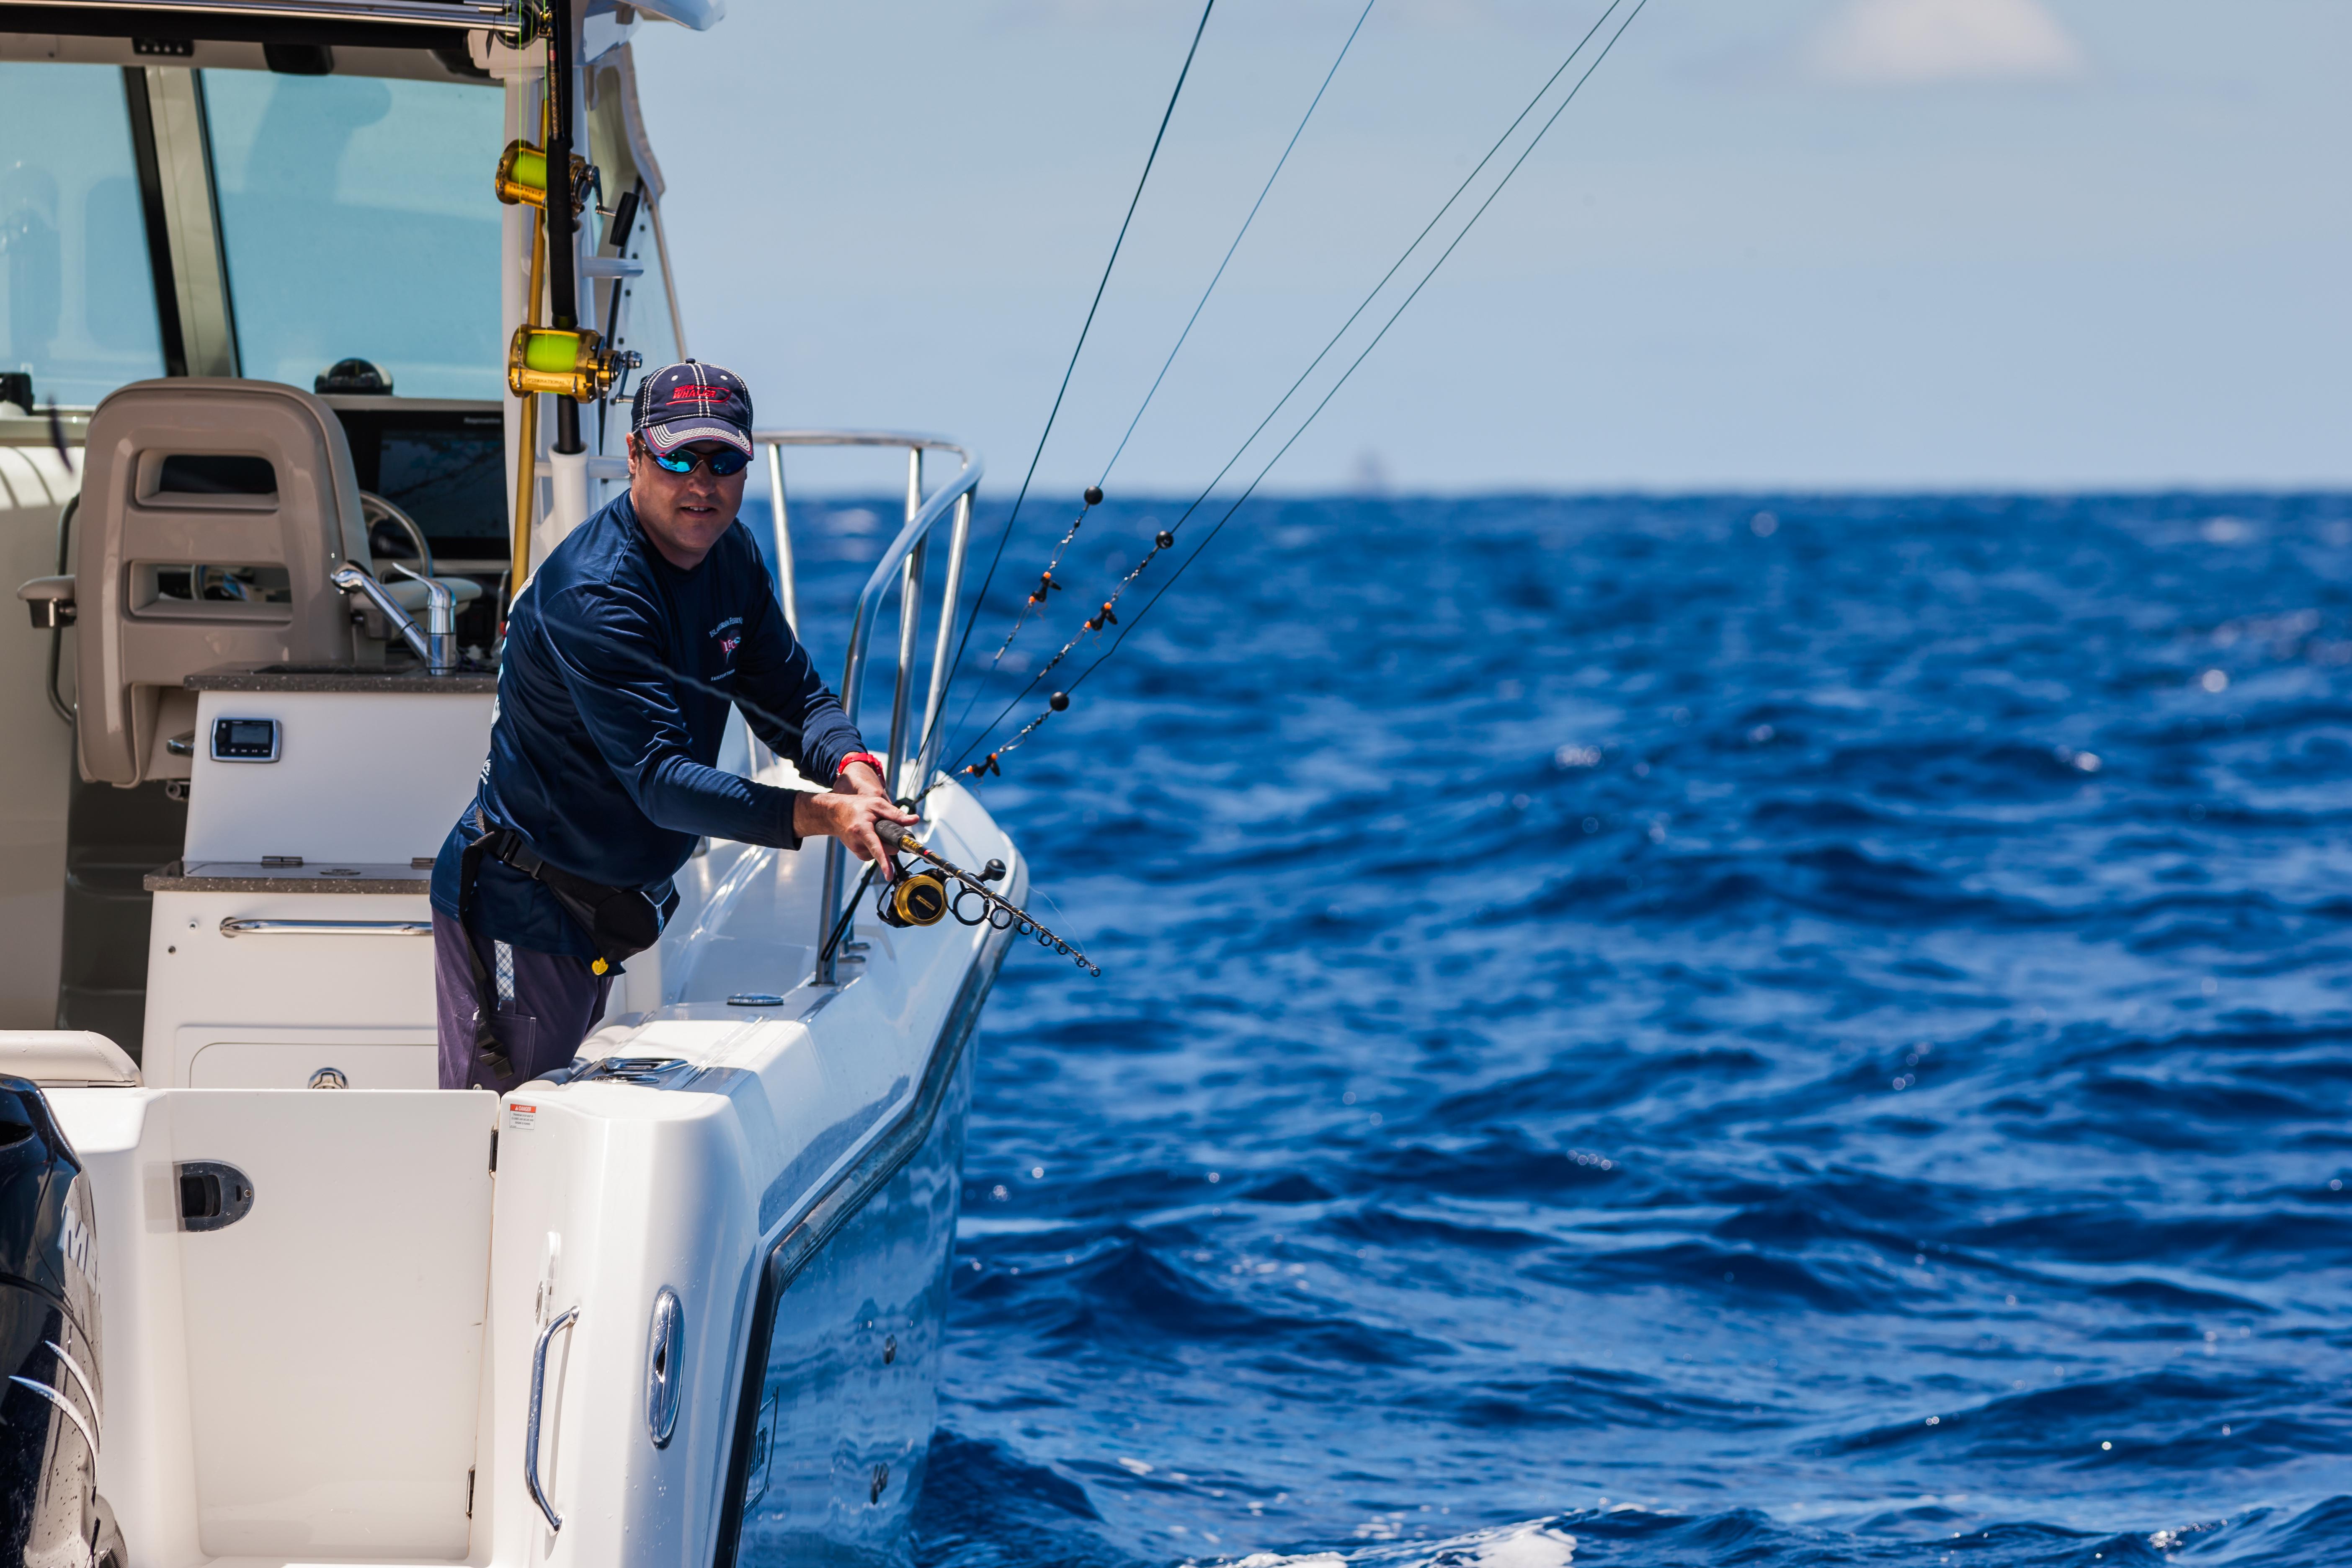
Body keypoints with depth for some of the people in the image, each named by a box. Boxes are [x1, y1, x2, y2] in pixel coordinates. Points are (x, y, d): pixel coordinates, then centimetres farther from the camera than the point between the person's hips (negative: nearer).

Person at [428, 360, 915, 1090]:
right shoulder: (593, 594, -27)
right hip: (518, 910, -9)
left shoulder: (730, 556, 2)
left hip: (607, 910, 9)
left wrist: (849, 768, -20)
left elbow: (795, 697, 4)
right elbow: (659, 779, -33)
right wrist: (819, 816, -42)